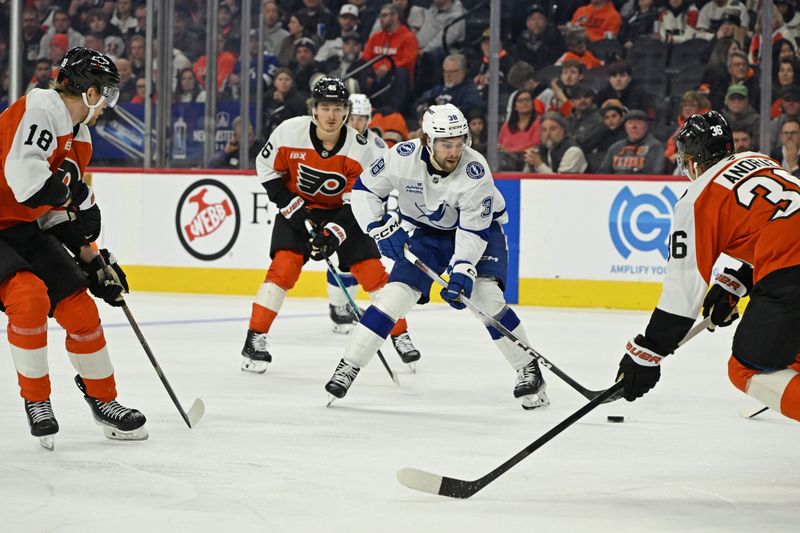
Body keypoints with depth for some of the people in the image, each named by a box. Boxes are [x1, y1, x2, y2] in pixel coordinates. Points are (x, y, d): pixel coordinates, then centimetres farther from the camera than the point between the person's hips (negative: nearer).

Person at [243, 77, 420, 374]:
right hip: (297, 207, -1)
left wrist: (333, 233, -28)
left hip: (341, 210, 1)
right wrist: (291, 205, -14)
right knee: (284, 266, -19)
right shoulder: (290, 132, -21)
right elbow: (266, 167, -6)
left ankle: (400, 335, 11)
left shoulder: (359, 148, -20)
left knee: (371, 269, -6)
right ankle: (255, 339, -13)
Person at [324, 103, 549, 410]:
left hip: (479, 228, -2)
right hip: (426, 233, 2)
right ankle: (348, 367, -3)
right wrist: (384, 229, -21)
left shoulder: (475, 171, -30)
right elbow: (364, 190, -11)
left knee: (486, 295, -22)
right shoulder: (403, 157, -25)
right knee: (396, 295, -11)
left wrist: (462, 271, -38)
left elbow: (474, 229, -27)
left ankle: (528, 370, -7)